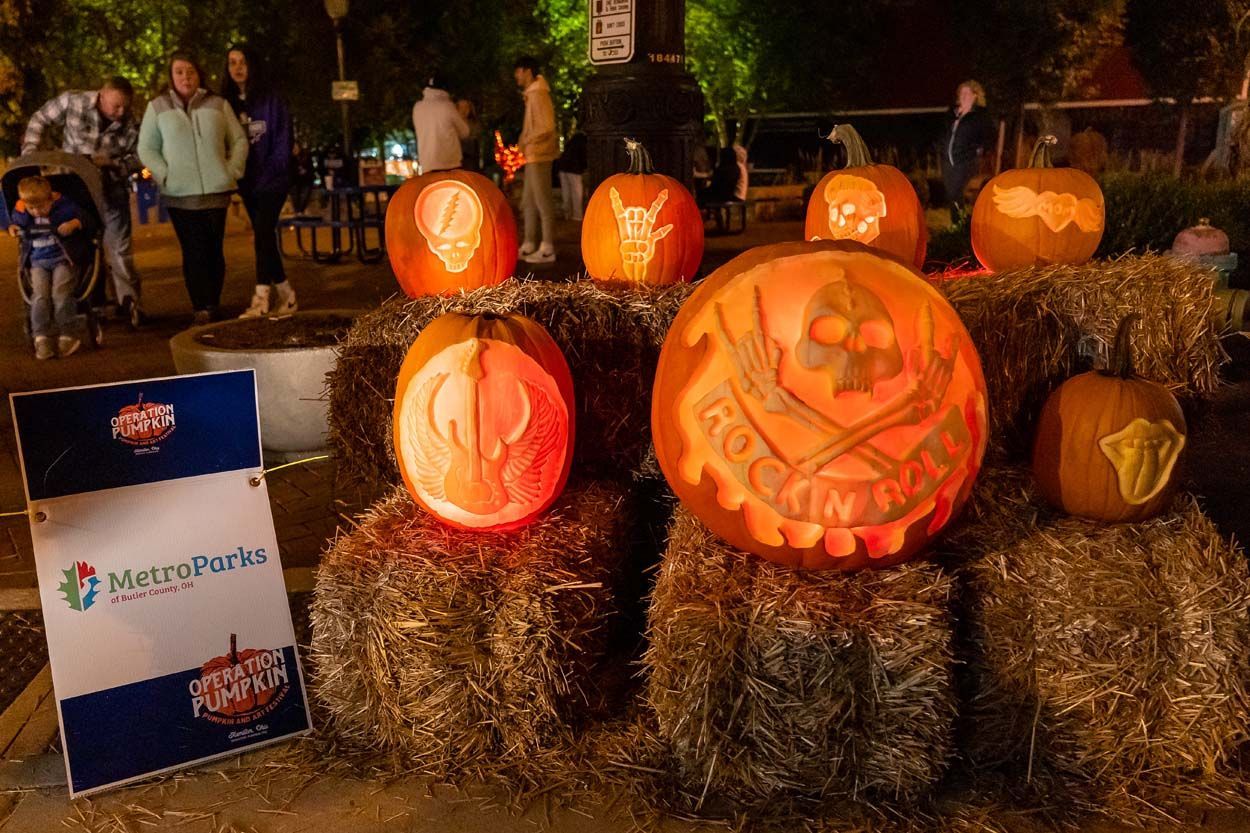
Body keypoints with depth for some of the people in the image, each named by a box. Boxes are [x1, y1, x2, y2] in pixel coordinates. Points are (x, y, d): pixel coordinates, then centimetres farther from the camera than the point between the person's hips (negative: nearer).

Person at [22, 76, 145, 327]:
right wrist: (29, 152, -4)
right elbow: (40, 120, 3)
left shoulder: (130, 125, -11)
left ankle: (129, 300, 2)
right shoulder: (73, 101, -11)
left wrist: (111, 163, -20)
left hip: (111, 187, 0)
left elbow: (138, 159, -3)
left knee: (120, 246, -3)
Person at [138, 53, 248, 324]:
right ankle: (201, 308, -2)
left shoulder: (218, 104, 9)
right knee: (193, 253, -4)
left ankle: (213, 306, 12)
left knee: (214, 251, 4)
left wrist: (232, 171, 0)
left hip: (217, 190, 1)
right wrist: (165, 175, -5)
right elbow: (146, 148, 9)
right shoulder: (158, 106, 8)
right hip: (179, 194, -1)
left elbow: (239, 141, 13)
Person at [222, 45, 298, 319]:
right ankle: (285, 295, 15)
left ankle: (262, 297, -18)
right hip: (248, 183, 5)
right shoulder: (227, 104, 9)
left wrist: (268, 174, -15)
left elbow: (283, 142, -8)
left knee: (263, 233, -17)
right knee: (263, 237, 7)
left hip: (273, 180, -5)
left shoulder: (271, 101, -4)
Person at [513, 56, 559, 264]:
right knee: (529, 200, 12)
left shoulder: (538, 94, -13)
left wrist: (526, 141, -14)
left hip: (539, 155, -10)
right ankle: (529, 245, 18)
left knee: (542, 200, -7)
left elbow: (547, 126, -21)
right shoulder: (531, 94, 17)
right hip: (533, 155, 10)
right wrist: (524, 142, 10)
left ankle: (547, 248, -3)